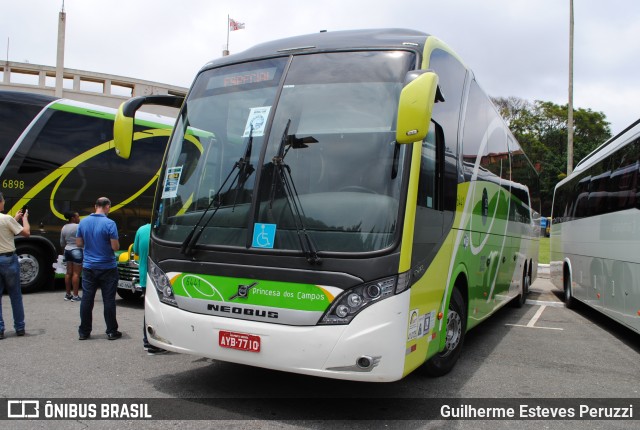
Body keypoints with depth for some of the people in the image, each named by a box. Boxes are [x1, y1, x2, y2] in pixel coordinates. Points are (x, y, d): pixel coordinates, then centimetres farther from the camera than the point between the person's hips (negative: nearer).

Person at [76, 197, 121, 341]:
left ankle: (84, 332, 15)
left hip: (88, 268, 4)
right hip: (107, 268, -4)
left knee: (86, 300, 9)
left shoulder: (83, 222, 2)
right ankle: (111, 332, 9)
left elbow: (79, 243, 9)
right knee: (109, 300, 3)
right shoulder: (109, 224, -14)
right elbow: (115, 247, -15)